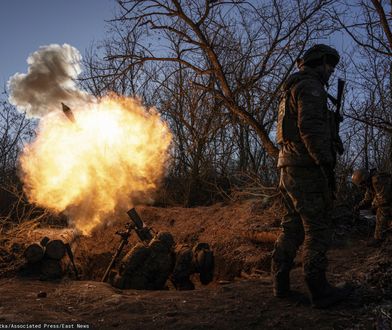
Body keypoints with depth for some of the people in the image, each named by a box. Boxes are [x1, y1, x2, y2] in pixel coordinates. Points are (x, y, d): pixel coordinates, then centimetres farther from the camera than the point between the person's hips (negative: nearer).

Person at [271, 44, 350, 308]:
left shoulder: (291, 90, 25)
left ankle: (281, 284, 16)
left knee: (292, 227, 12)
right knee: (318, 229, -5)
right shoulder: (310, 86, -7)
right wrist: (327, 164, -21)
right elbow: (311, 127, -20)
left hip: (290, 169, 10)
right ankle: (320, 291, 1)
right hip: (308, 168, -10)